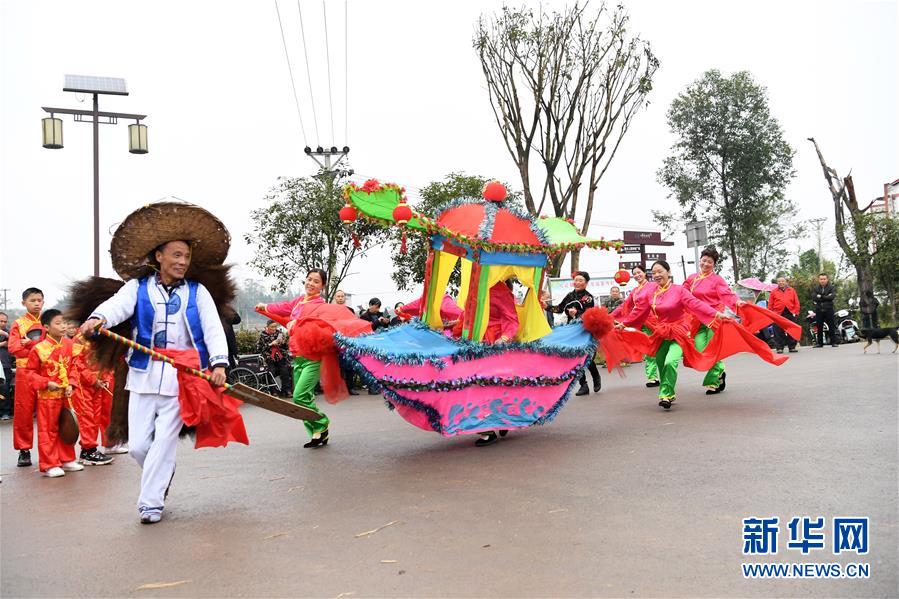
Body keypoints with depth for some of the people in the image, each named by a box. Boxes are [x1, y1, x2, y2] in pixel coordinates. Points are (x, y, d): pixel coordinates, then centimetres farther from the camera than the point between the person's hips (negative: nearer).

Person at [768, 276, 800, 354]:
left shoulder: (792, 290, 12)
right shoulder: (773, 292, 8)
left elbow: (796, 303, 9)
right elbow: (770, 305, 4)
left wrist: (796, 312, 0)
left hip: (790, 313, 1)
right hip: (778, 314, -1)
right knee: (779, 332, -2)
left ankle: (792, 347, 13)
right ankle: (779, 348, 3)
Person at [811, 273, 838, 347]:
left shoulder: (831, 288, 5)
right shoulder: (815, 288, 10)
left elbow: (833, 296, -13)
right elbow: (814, 297, -7)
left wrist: (821, 297, -9)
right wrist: (826, 297, -10)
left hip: (829, 309, -2)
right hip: (819, 310, 2)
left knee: (831, 326, 1)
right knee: (819, 327, 6)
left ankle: (834, 341, 6)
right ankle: (820, 343, 12)